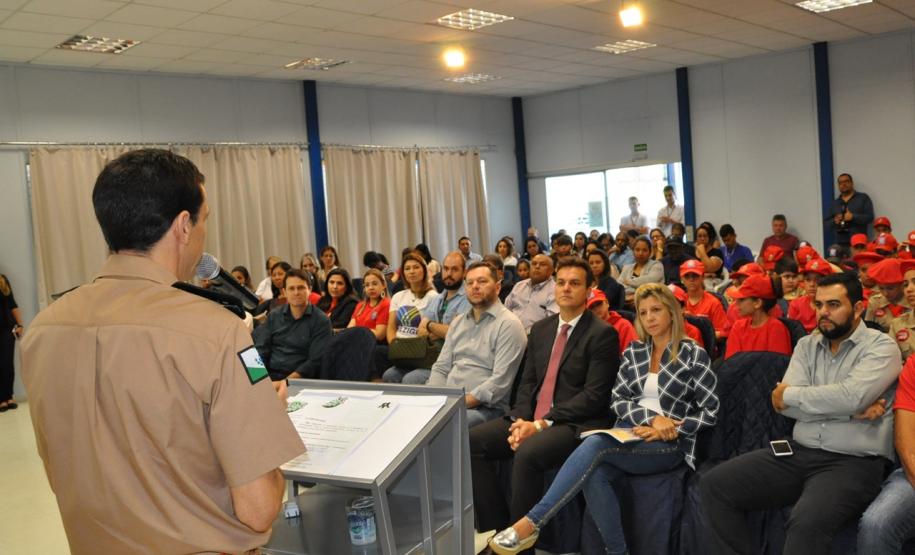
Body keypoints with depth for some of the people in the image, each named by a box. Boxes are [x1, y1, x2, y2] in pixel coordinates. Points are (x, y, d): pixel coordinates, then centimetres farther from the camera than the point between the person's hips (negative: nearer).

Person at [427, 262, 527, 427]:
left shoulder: (508, 324, -6)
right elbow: (441, 368, 16)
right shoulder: (458, 321, 18)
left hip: (485, 408, -6)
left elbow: (500, 380, -14)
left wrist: (462, 403, -18)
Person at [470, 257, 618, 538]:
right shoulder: (540, 329, 15)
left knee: (527, 453, -34)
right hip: (532, 419, 7)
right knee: (471, 441, -12)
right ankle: (496, 529, -6)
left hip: (576, 424, -7)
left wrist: (542, 424, -18)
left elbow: (594, 395, -13)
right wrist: (520, 421, -7)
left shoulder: (603, 334, -5)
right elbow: (527, 383, 13)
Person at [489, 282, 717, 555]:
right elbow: (617, 400, 7)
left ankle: (531, 523, -34)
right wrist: (651, 418, -12)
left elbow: (710, 412, 0)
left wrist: (668, 429, -12)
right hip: (628, 436, 4)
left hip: (668, 445, -4)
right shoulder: (633, 352, 14)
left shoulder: (694, 355, 2)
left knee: (595, 444, -33)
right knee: (594, 474, -33)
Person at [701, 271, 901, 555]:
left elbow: (850, 397, -21)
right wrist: (852, 411, -11)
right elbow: (784, 403, -2)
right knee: (714, 484, -9)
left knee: (807, 522, -36)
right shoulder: (807, 345, 13)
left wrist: (790, 395, -7)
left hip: (853, 462, -6)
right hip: (798, 452, 6)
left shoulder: (881, 347, -2)